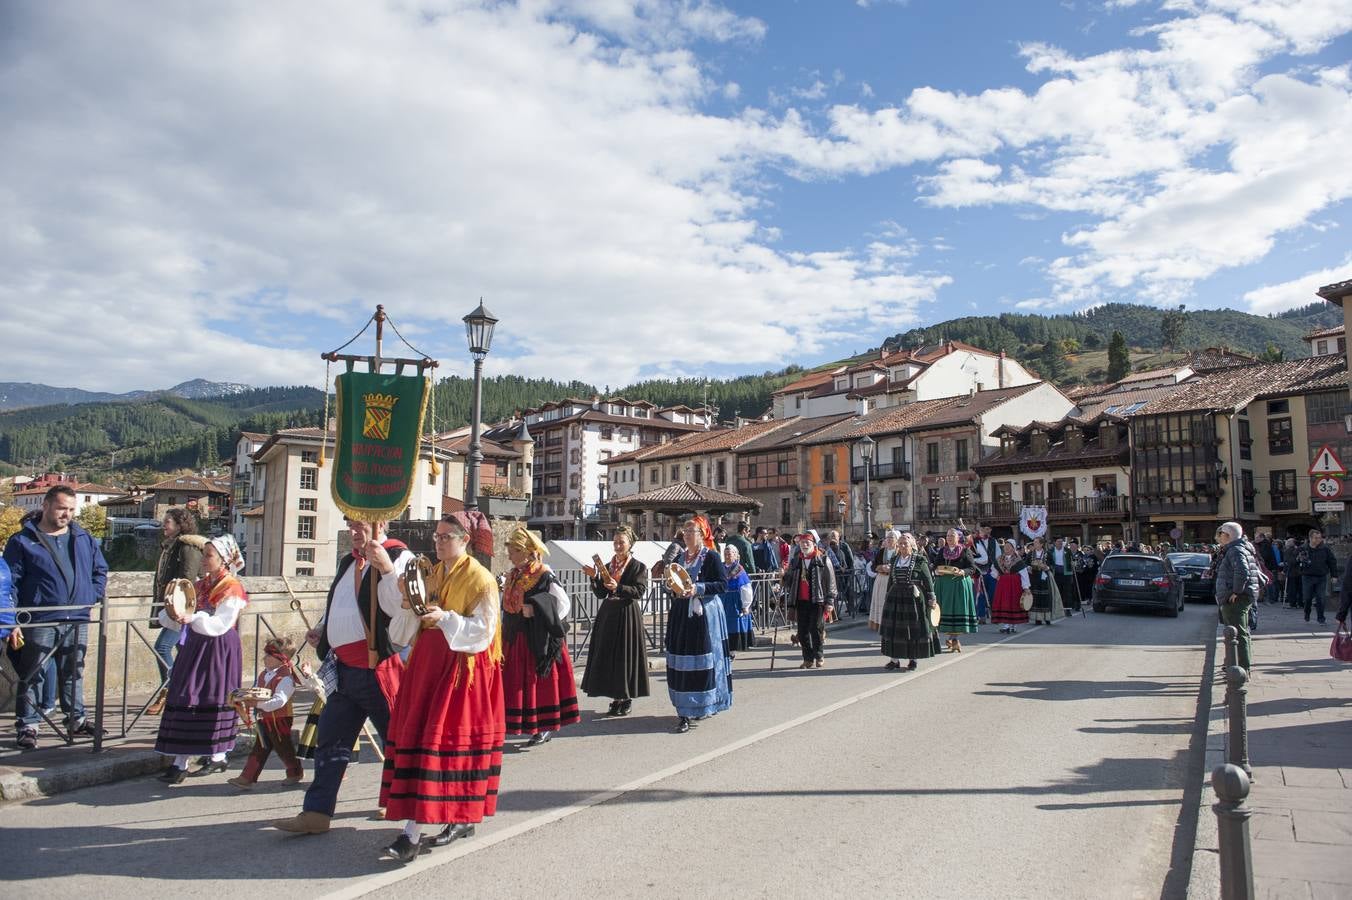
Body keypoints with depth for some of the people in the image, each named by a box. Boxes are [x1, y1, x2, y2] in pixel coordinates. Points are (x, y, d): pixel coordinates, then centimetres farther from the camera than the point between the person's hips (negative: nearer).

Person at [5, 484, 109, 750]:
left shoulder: (84, 539, 11)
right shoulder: (22, 541, -2)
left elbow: (100, 571, 19)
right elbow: (11, 582, -4)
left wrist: (93, 596, 4)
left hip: (77, 621, 4)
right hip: (39, 622, -4)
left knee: (74, 673, 14)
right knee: (31, 676, 2)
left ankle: (76, 719, 24)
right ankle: (27, 726, 10)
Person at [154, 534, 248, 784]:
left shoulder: (232, 589, -9)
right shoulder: (200, 585, 13)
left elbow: (220, 625, -20)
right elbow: (184, 621, 13)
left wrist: (192, 618, -30)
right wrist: (172, 614, -7)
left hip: (218, 650, -7)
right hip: (195, 647, 7)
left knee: (213, 700, 0)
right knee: (185, 700, 4)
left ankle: (218, 757, 14)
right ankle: (180, 763, 7)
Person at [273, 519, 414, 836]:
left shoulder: (398, 558, -11)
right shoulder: (348, 562, 16)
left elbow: (403, 608, -26)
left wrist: (386, 568, -33)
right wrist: (321, 630, 13)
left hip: (379, 670, -8)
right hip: (344, 670, 8)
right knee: (330, 741, 11)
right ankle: (316, 813, 20)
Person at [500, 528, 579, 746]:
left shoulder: (544, 576, -13)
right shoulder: (514, 576, 10)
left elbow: (564, 604, -16)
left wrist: (535, 610, -22)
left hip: (537, 640, -7)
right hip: (515, 639, 7)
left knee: (539, 680, -1)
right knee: (517, 681, 7)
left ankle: (545, 727, 10)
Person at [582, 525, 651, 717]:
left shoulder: (638, 566, -4)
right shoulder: (608, 566, 12)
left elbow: (640, 592, -14)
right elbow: (601, 594, 9)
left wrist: (618, 587, -24)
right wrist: (594, 578, -6)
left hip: (628, 615, -5)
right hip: (608, 614, 5)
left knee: (626, 656, -1)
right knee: (609, 656, 5)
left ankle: (627, 699, 10)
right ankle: (616, 699, 14)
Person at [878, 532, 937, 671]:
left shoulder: (920, 560, -3)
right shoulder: (894, 560, 11)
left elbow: (928, 580, -3)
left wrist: (931, 599, -6)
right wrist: (888, 596, 17)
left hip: (913, 597, -5)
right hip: (895, 597, 5)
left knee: (912, 629, -1)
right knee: (893, 628, 4)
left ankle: (912, 660, 9)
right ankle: (894, 659, 12)